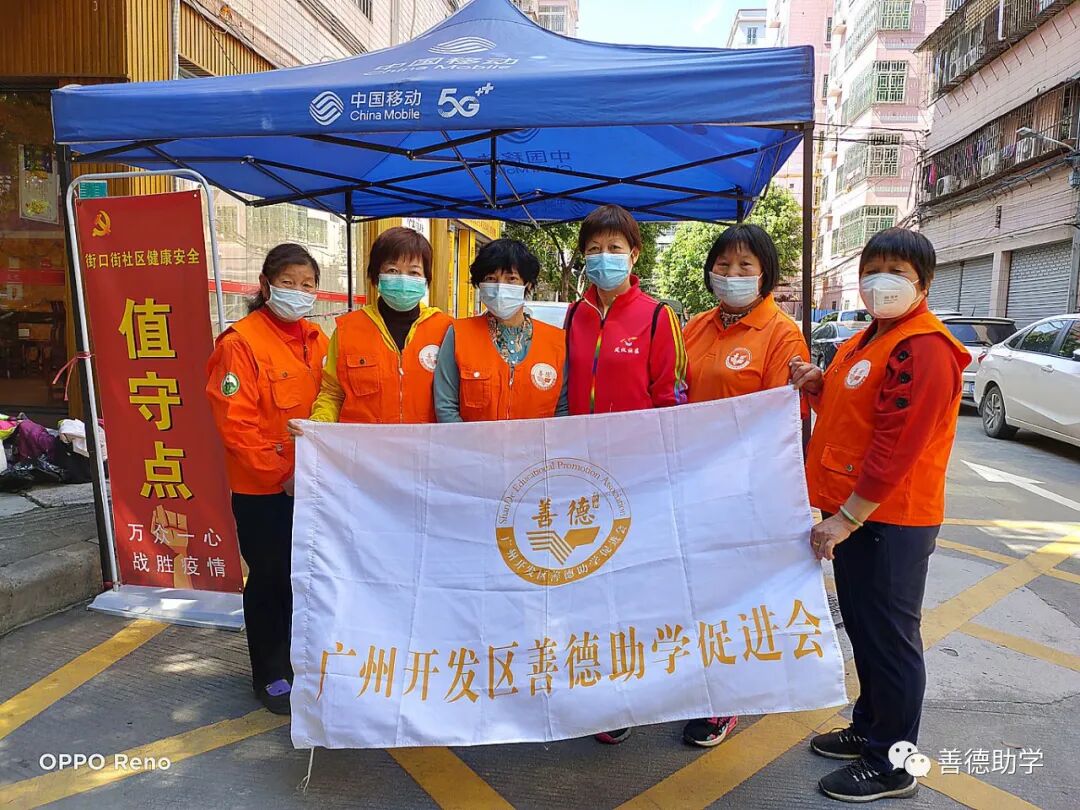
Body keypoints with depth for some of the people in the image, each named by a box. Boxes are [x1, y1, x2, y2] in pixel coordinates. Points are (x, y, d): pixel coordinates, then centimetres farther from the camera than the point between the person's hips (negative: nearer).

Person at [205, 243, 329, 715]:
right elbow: (234, 423, -17)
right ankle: (270, 676, 27)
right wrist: (281, 473, -16)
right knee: (269, 579, 8)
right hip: (262, 489, -6)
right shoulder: (241, 341, -13)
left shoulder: (316, 340, 8)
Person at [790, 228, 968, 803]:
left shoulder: (923, 348, -18)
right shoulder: (866, 342, 14)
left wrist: (846, 517, -23)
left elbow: (896, 446, -24)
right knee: (863, 627, 20)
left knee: (888, 637, 3)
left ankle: (892, 762, 20)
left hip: (890, 522, -10)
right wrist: (818, 386, 1)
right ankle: (869, 727, 38)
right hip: (854, 515, 10)